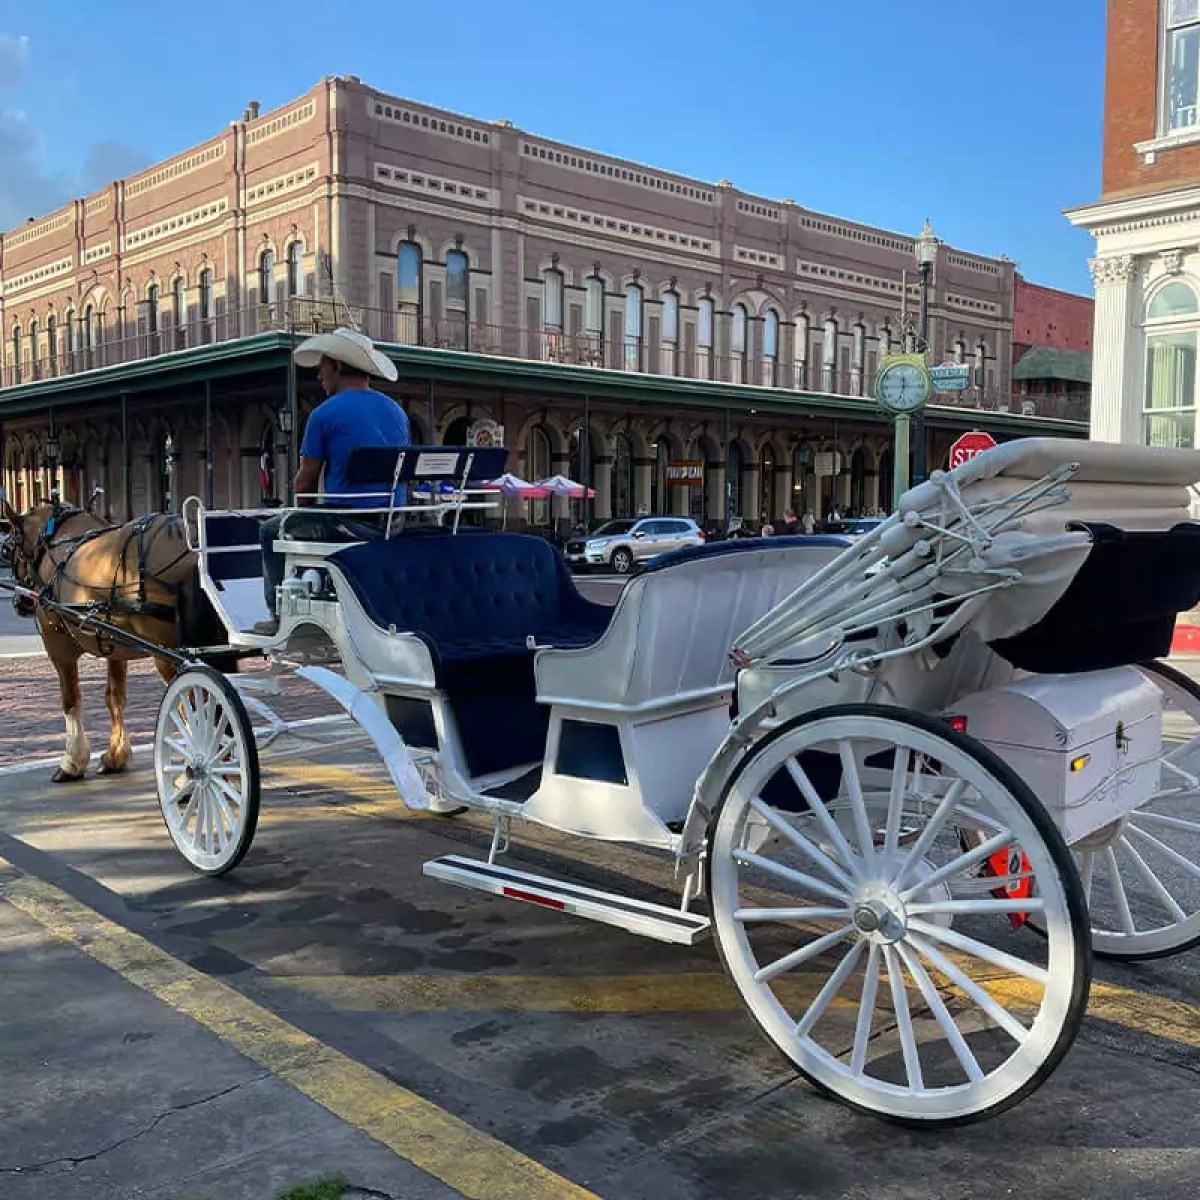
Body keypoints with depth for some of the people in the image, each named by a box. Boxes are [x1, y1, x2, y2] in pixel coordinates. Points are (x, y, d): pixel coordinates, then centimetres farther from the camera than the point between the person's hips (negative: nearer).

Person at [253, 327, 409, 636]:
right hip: (392, 526, 7)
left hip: (345, 522, -7)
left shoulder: (325, 413, -7)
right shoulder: (397, 411, 12)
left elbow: (305, 482, -3)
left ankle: (281, 616, 15)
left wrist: (303, 511, 16)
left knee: (270, 531, 17)